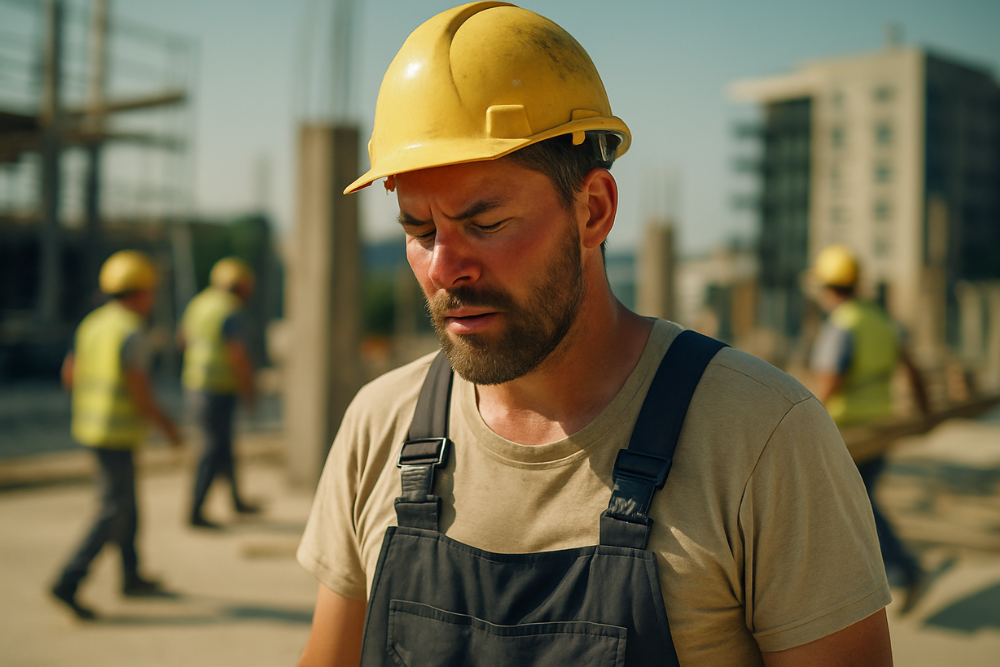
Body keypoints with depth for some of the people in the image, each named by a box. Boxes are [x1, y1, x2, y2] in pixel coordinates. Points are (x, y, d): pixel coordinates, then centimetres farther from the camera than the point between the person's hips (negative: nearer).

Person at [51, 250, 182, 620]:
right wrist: (167, 425, -7)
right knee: (114, 512, -5)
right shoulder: (131, 332, -18)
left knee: (127, 501, 19)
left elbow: (69, 376, 12)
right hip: (117, 433, -9)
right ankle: (68, 583, -9)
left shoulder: (91, 324, 8)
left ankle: (132, 576, 29)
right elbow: (140, 392, -20)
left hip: (90, 424, 9)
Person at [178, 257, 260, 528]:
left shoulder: (198, 303, 9)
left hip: (193, 386, 9)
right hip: (218, 391, -9)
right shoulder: (230, 312, -17)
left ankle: (237, 500, 30)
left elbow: (182, 338, 23)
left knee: (224, 444, 18)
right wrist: (249, 390, -10)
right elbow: (238, 356, -21)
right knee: (214, 450, -3)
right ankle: (195, 512, -1)